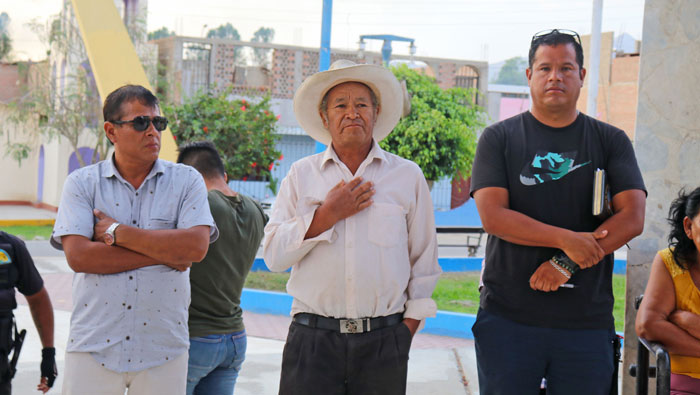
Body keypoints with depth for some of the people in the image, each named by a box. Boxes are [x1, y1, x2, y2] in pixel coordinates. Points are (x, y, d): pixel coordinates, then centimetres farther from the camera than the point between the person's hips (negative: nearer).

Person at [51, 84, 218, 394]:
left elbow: (196, 247, -11)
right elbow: (78, 256, -9)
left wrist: (117, 232, -9)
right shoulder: (81, 183, 4)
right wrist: (164, 253, -9)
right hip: (94, 345, 0)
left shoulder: (186, 181, 5)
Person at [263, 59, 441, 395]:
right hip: (313, 339, 0)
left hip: (384, 341, 0)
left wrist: (411, 322, 5)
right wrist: (327, 215, -6)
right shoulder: (301, 175, 10)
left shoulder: (407, 175, 10)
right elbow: (273, 255, 2)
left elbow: (424, 259, 13)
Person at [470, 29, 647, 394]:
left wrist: (566, 263, -13)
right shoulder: (499, 138, 5)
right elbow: (492, 216, -7)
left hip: (587, 320, 1)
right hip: (508, 318, -1)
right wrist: (567, 239, -17)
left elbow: (632, 218, -3)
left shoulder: (610, 141, 8)